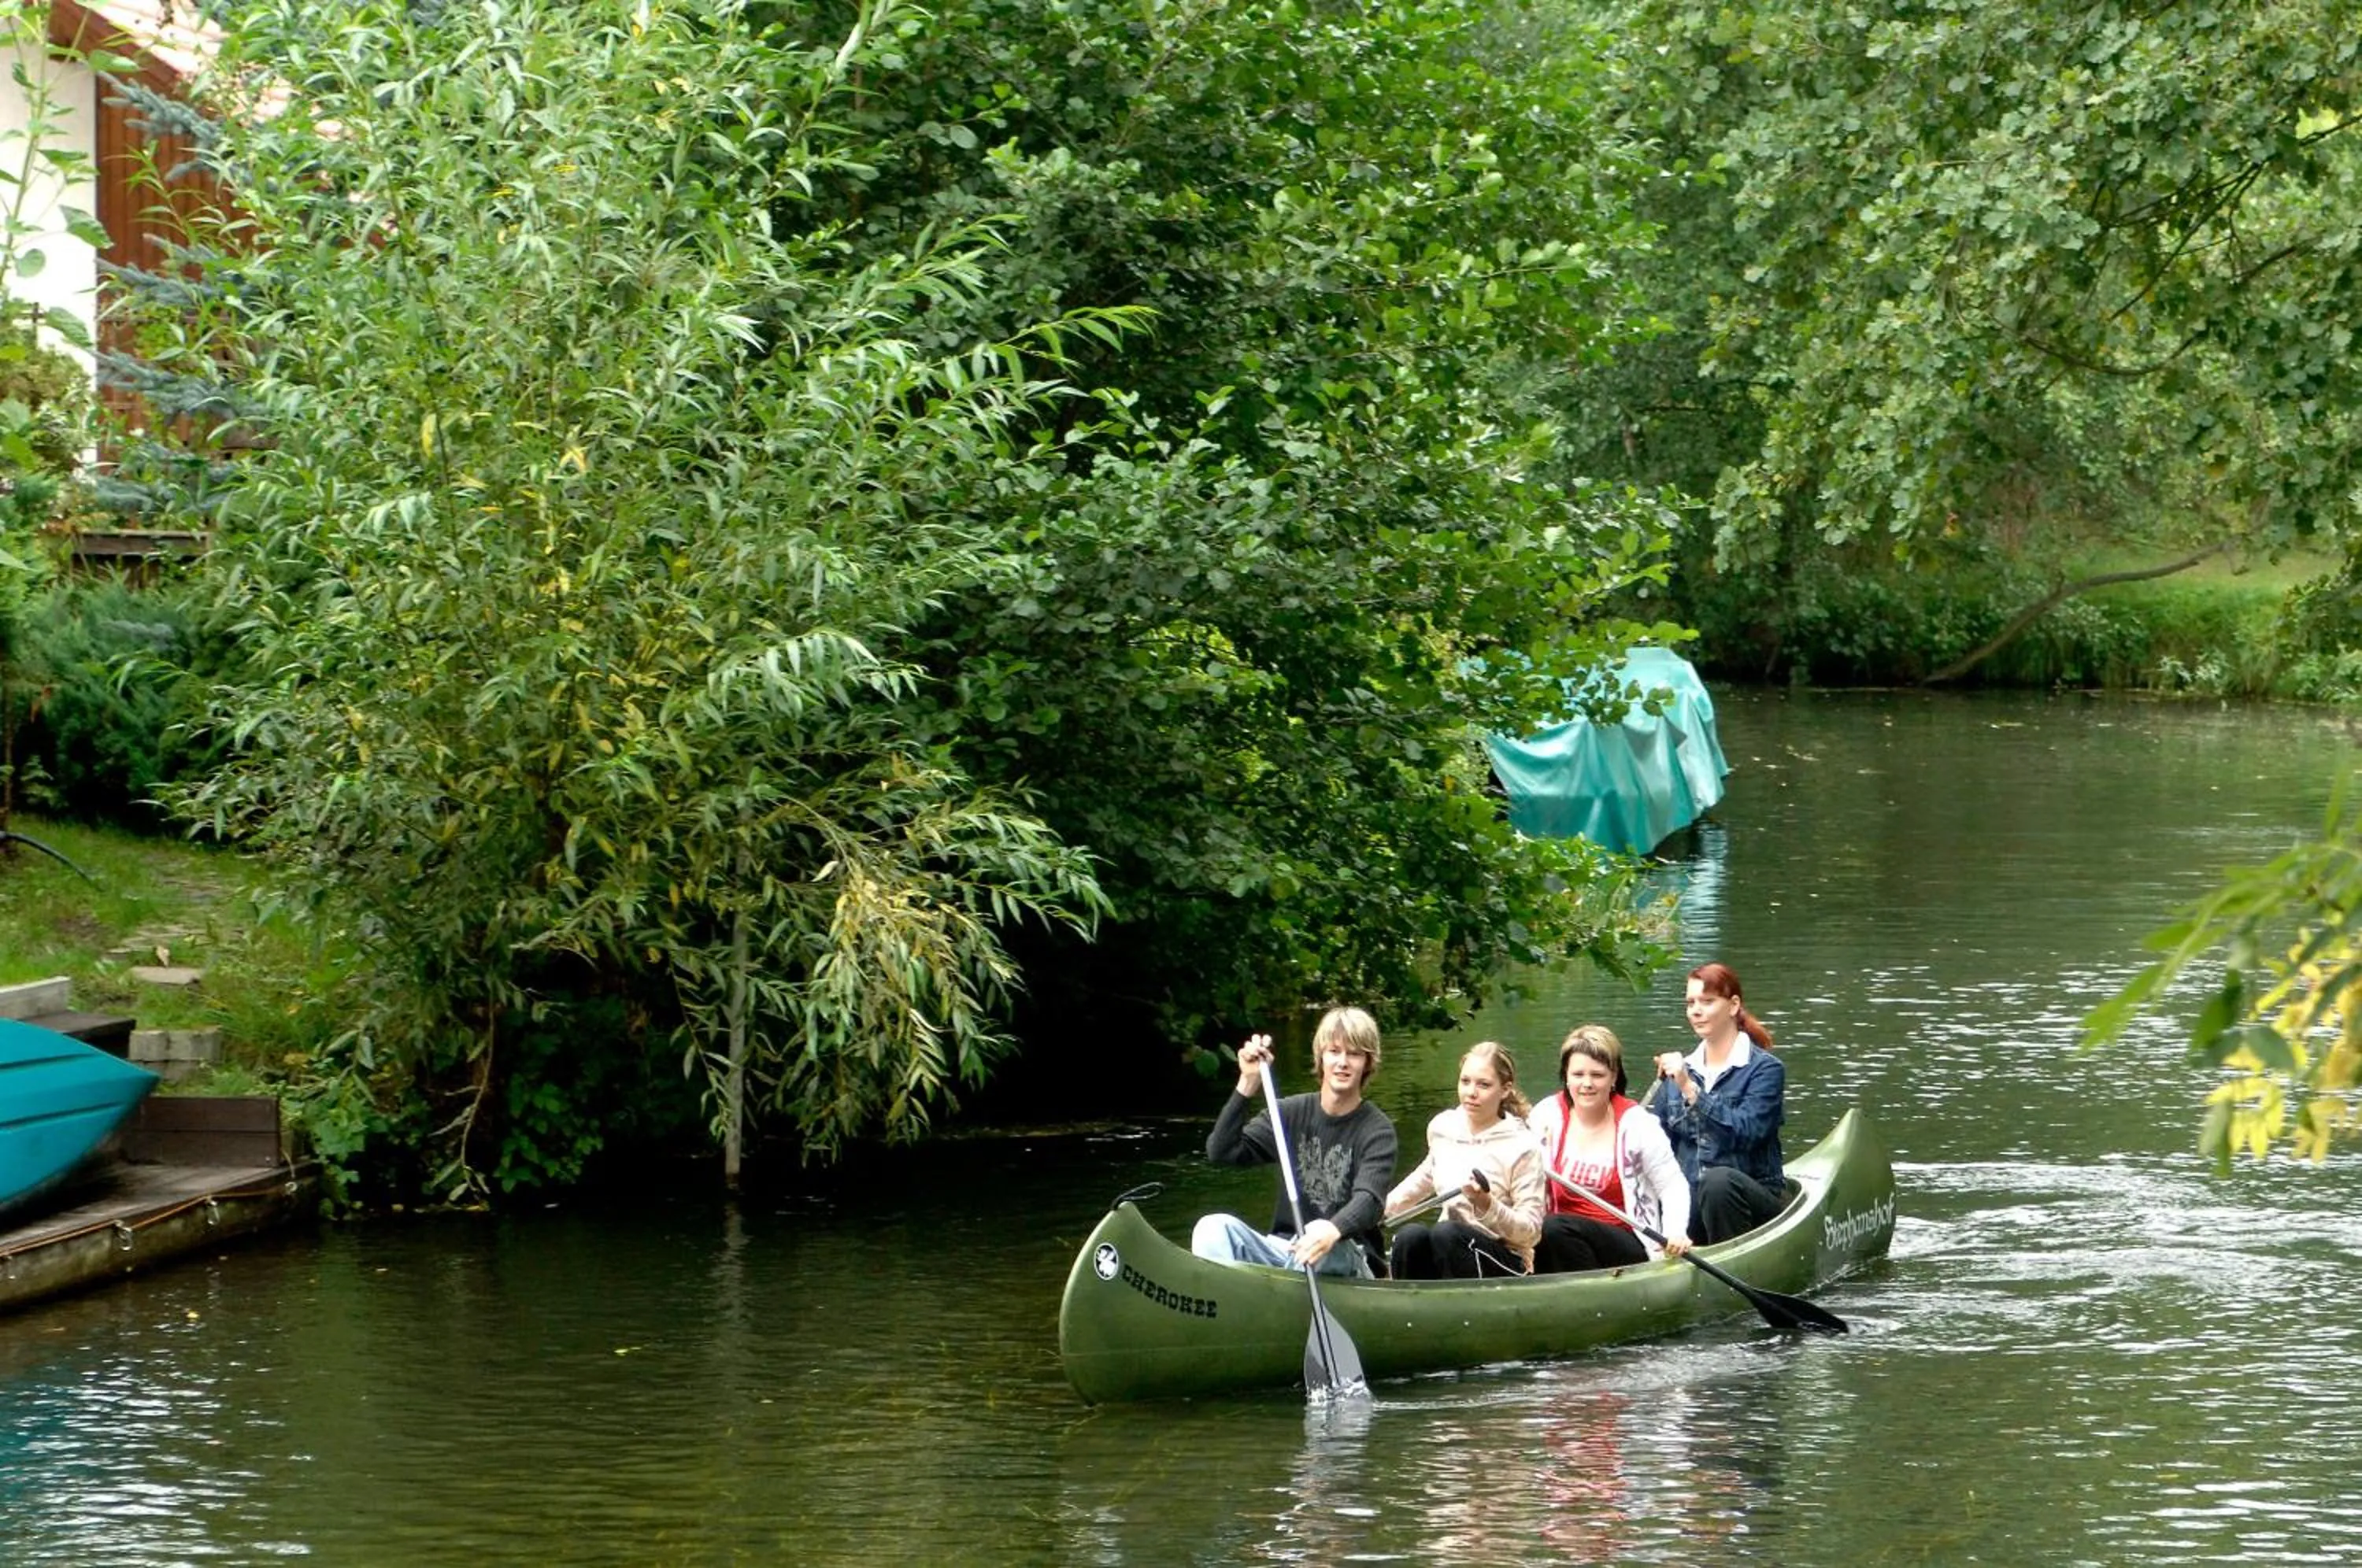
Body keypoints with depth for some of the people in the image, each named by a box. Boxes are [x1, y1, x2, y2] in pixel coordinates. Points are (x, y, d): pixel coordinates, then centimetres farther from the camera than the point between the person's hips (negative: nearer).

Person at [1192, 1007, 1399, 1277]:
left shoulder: (1377, 1130, -4)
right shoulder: (1292, 1113, 9)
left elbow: (1370, 1201, -21)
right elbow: (1222, 1153, -1)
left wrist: (1334, 1229, -45)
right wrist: (1248, 1084, -11)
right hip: (1283, 1250, 4)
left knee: (1323, 1249, -39)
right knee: (1214, 1228, -23)